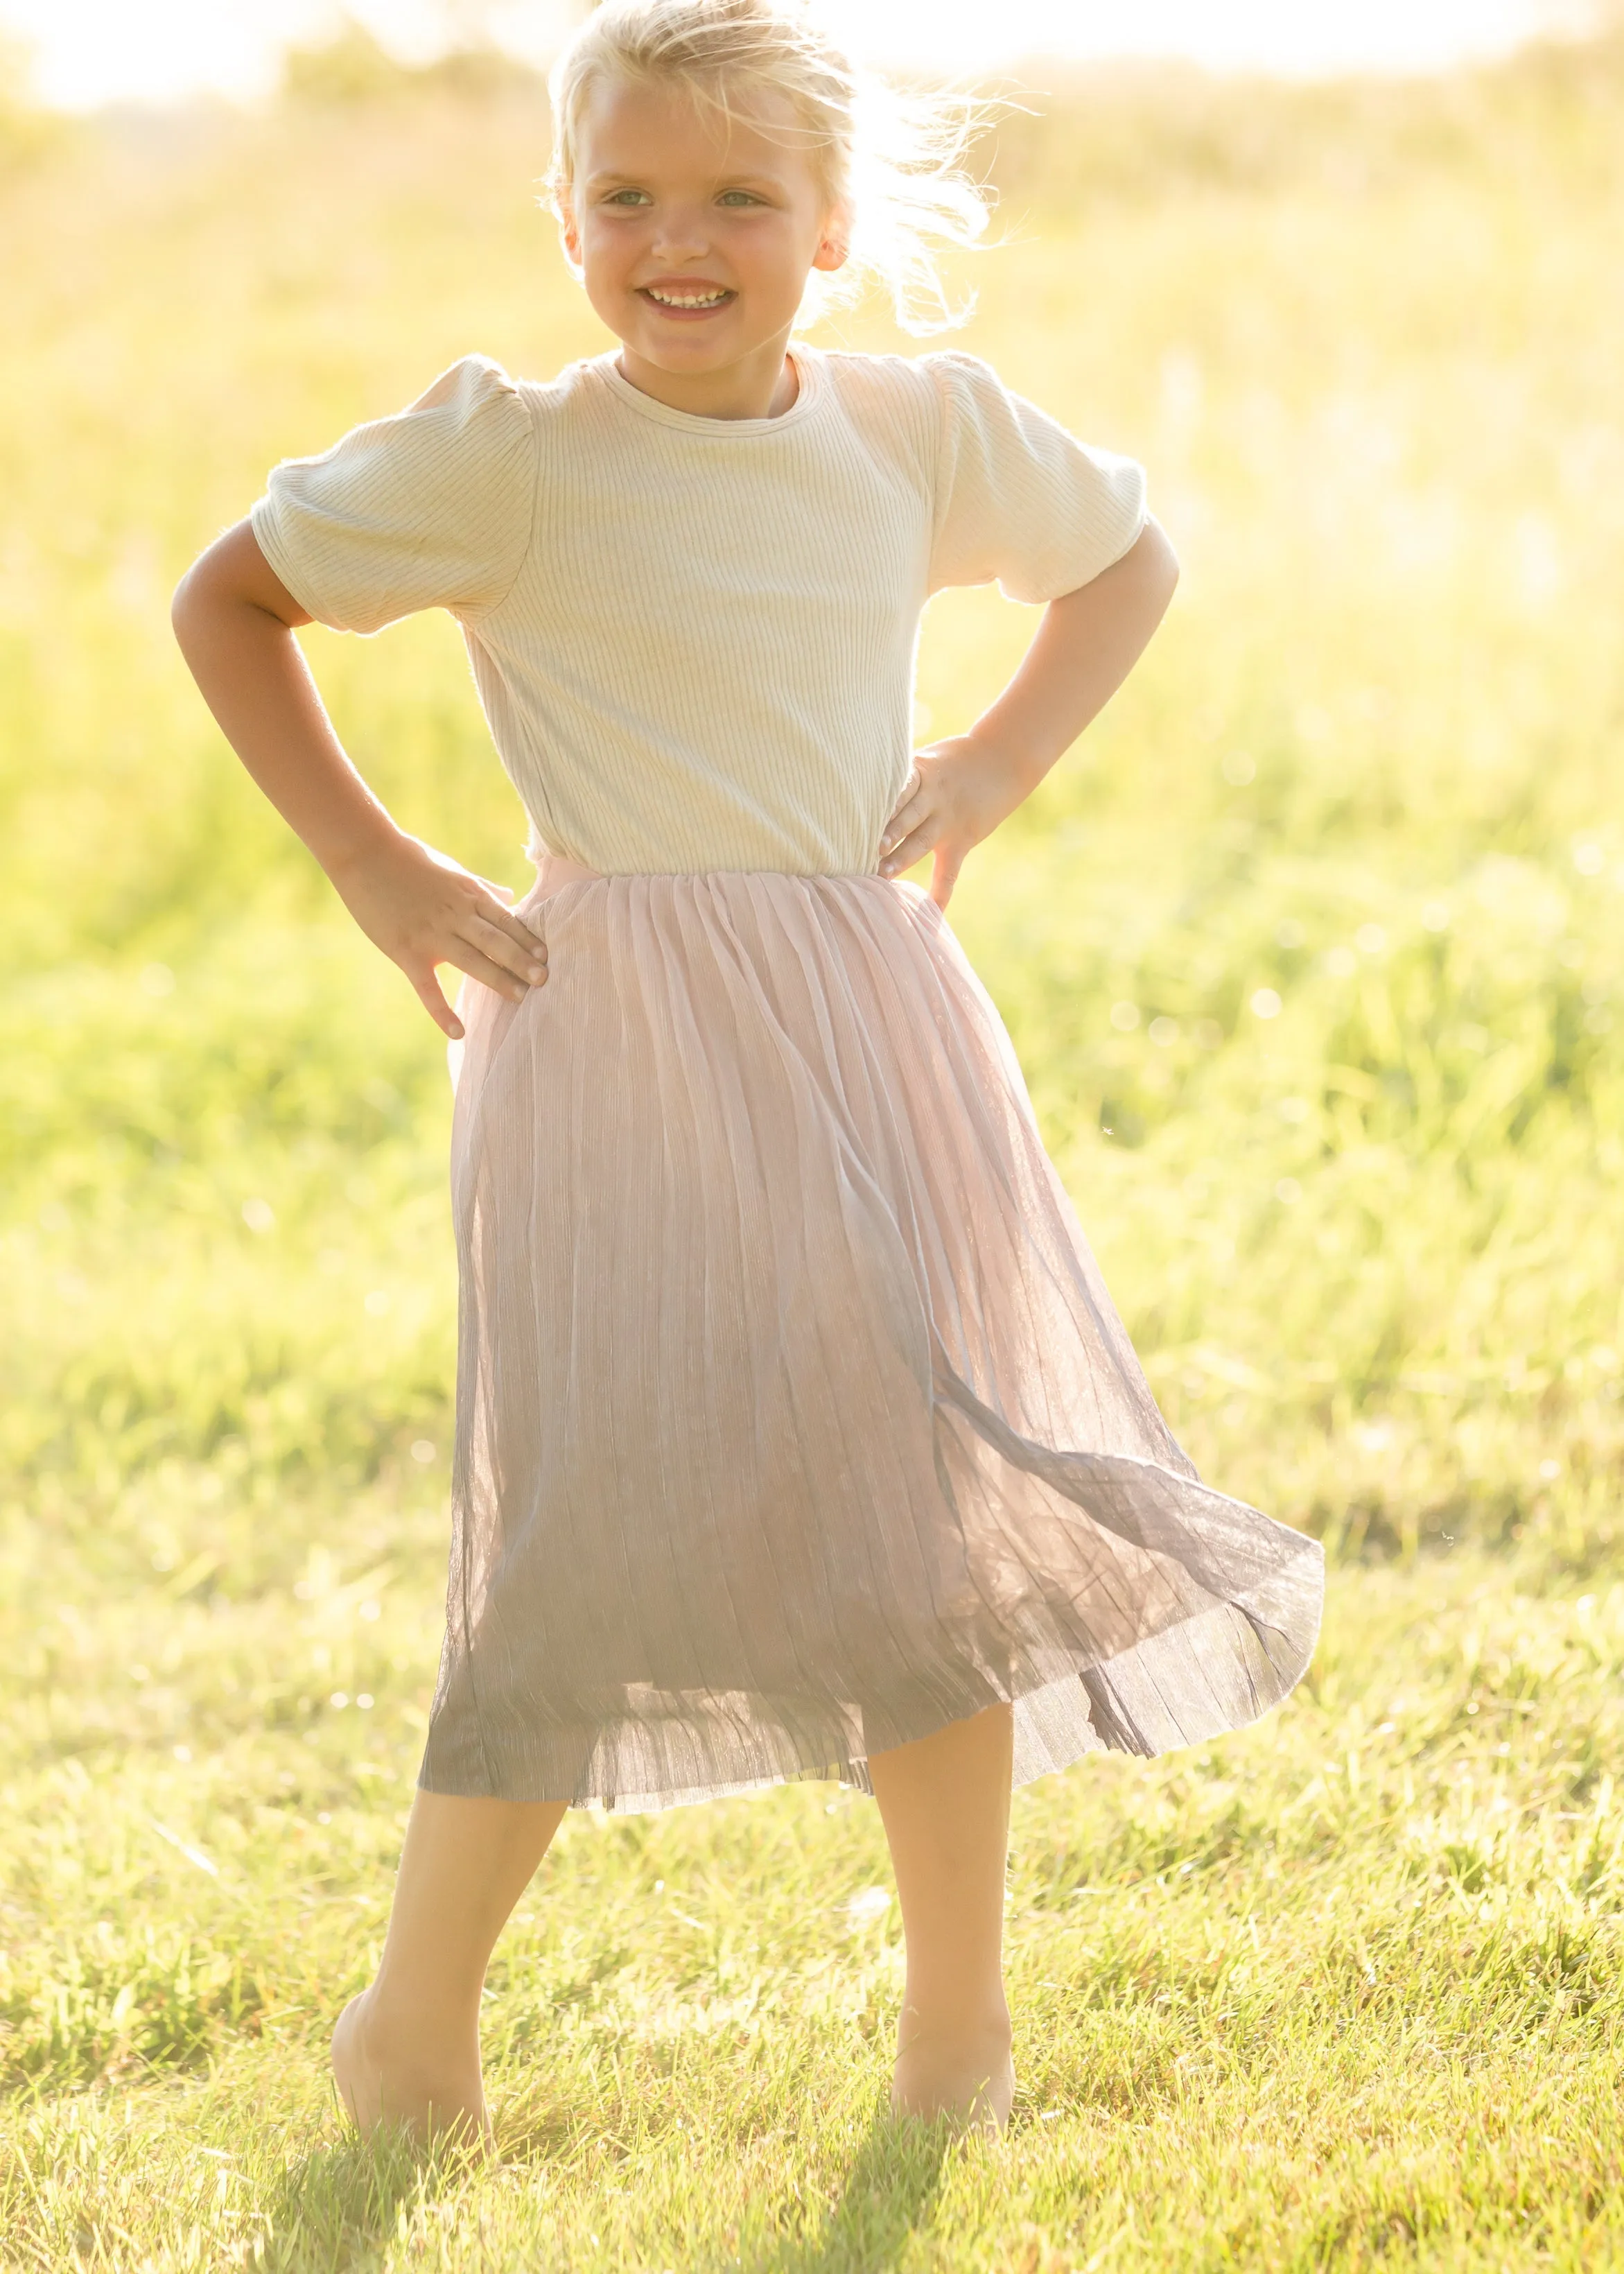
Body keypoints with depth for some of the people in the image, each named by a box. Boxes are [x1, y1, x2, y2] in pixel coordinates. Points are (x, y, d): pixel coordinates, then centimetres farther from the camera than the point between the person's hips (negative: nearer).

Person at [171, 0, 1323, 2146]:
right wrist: (372, 869, -3)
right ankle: (415, 2025, 12)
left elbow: (1127, 553, 24)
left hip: (871, 1027, 4)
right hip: (618, 1040, -4)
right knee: (590, 1530, -5)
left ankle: (960, 2021, 20)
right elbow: (228, 600, 3)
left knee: (940, 1507, 5)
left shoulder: (922, 435, 5)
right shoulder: (504, 458, -6)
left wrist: (996, 768, 9)